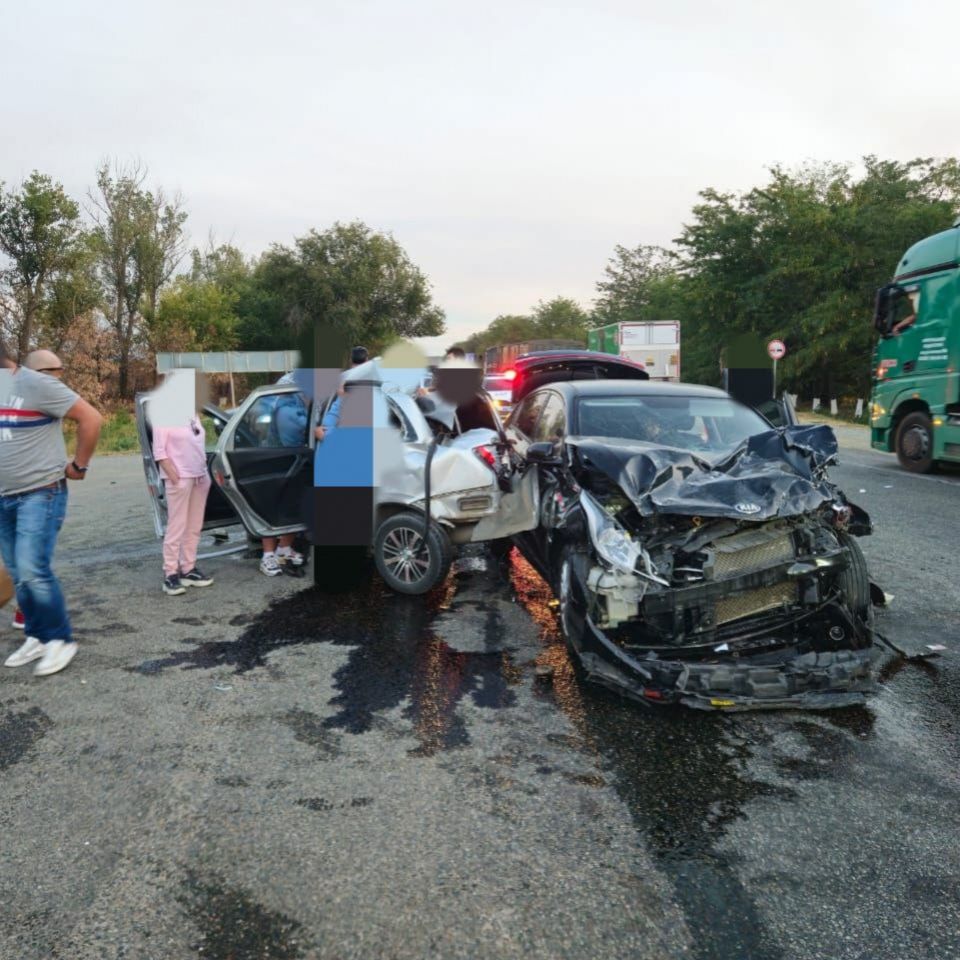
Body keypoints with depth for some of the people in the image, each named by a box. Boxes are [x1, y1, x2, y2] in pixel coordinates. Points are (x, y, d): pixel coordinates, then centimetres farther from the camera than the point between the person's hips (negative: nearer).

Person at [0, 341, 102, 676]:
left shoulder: (36, 385, -14)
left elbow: (91, 419, -14)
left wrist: (79, 465, -7)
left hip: (41, 494, -7)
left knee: (32, 569, -13)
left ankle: (60, 640, 0)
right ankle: (37, 636, 21)